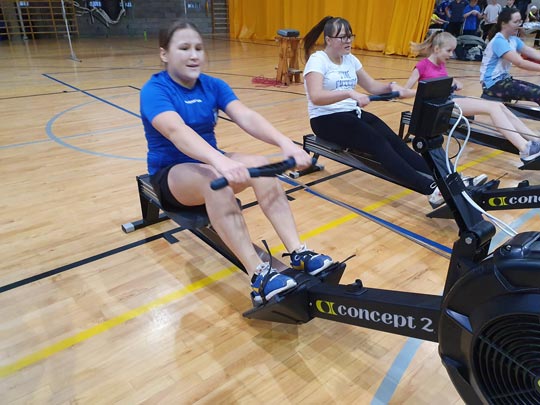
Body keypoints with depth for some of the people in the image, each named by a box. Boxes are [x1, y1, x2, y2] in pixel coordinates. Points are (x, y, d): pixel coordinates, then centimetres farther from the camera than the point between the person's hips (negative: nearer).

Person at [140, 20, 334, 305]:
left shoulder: (213, 86, -1)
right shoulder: (155, 90, -16)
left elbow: (246, 117, -18)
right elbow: (177, 131, -37)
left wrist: (285, 143, -37)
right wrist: (220, 161, -56)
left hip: (209, 162, 5)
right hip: (170, 173, -4)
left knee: (260, 165, -26)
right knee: (214, 178, -38)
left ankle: (298, 253, -29)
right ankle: (259, 277, -42)